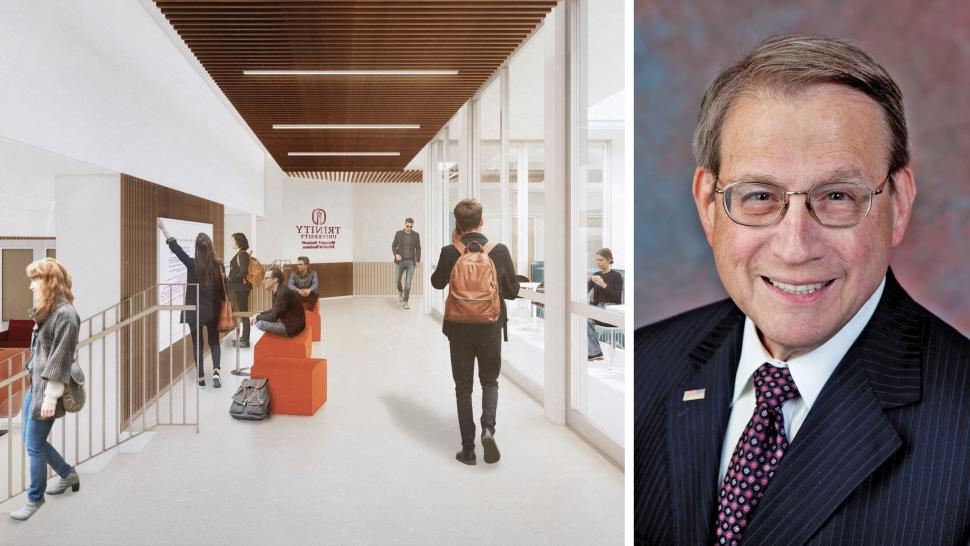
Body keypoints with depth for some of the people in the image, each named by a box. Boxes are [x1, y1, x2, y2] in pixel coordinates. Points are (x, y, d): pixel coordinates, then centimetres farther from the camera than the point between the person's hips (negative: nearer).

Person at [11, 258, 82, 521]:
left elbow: (60, 359, -20)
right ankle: (68, 474, 34)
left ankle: (35, 499, 19)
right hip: (35, 384, 9)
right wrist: (35, 386, 16)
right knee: (32, 440, 18)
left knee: (34, 445, 2)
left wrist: (50, 397, -19)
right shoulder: (47, 310, 10)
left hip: (46, 389, -9)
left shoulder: (65, 314, -19)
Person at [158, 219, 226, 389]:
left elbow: (175, 248, -6)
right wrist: (222, 306, 13)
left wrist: (163, 228, 1)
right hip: (213, 310, 1)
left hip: (194, 310, -1)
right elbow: (222, 288, -2)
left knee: (197, 343, 10)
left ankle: (201, 377, 12)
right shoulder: (218, 266, -9)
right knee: (214, 340, 15)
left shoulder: (192, 264, -13)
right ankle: (216, 370, -5)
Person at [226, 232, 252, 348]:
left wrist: (231, 280, -14)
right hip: (238, 287, 9)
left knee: (243, 312, -4)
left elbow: (243, 272, -23)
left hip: (240, 287, -9)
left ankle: (245, 340, 1)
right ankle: (244, 337, 24)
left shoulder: (242, 254, -14)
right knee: (241, 312, 15)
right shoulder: (240, 254, 13)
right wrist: (230, 279, 7)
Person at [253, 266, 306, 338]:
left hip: (293, 327, -10)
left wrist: (258, 317, -6)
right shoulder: (278, 290, 7)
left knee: (259, 324, -14)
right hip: (288, 321, 10)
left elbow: (273, 317, -21)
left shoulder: (283, 293, -23)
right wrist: (260, 314, 7)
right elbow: (274, 310, 21)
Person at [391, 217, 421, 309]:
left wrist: (418, 261, 0)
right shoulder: (398, 233, -2)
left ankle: (404, 302, 6)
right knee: (397, 282, -4)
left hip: (410, 262, 0)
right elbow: (393, 246, 4)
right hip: (400, 261, 0)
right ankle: (400, 291, 30)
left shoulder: (416, 235, -1)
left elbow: (418, 248, 6)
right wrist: (396, 254, -15)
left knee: (408, 283, -4)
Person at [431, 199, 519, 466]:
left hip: (459, 330, 0)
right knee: (490, 381, 19)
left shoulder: (450, 253, -11)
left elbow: (437, 283, 8)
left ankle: (468, 449, 14)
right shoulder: (500, 251, -9)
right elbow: (512, 291, -2)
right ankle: (488, 428, -4)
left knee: (463, 387, 12)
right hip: (491, 329, 0)